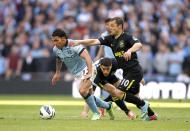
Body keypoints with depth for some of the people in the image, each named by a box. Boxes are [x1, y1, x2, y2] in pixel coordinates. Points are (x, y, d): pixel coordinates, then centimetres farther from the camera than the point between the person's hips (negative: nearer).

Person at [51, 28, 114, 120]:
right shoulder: (56, 49, -3)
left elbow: (87, 57, -35)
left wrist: (89, 73, -43)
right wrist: (57, 73, 25)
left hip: (85, 69, -8)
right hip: (76, 74, 8)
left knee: (82, 91, -27)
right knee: (87, 95, 9)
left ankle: (96, 113, -10)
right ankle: (107, 106, 32)